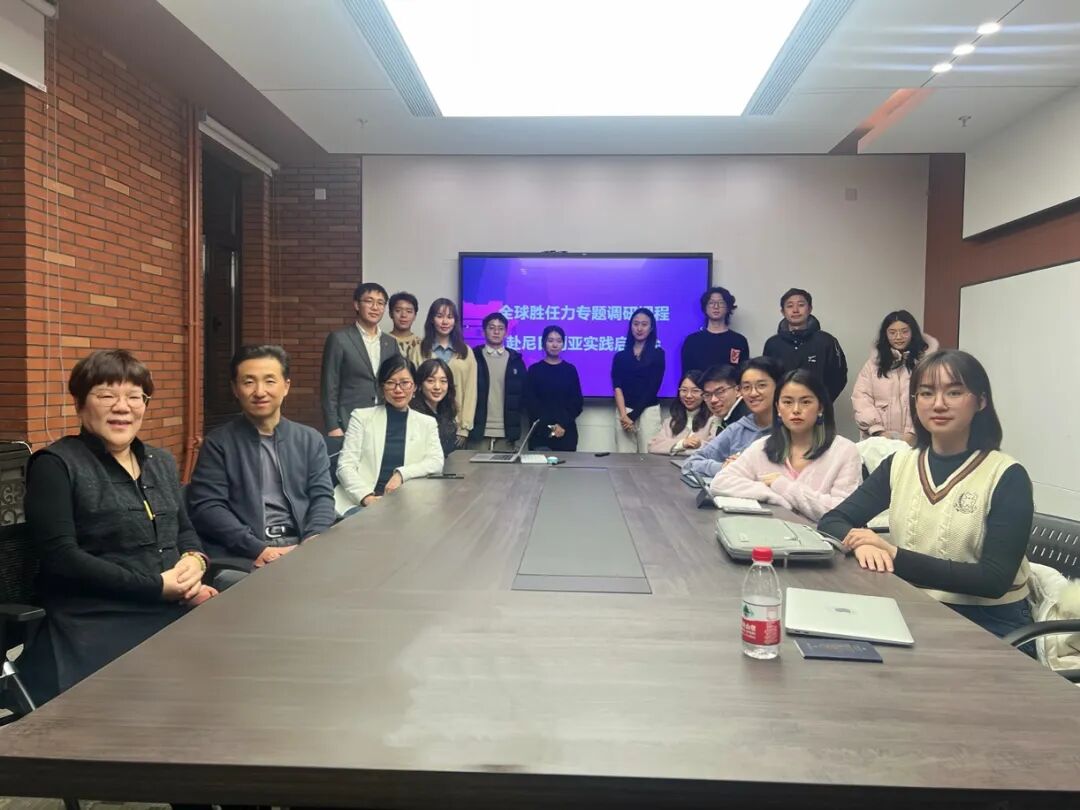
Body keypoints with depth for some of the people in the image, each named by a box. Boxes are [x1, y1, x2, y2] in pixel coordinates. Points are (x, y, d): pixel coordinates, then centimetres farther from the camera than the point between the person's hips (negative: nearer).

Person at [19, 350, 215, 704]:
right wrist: (158, 586, -15)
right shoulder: (55, 465, -3)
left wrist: (194, 562, -6)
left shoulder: (161, 462, 16)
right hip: (98, 624, -6)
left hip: (177, 611, 6)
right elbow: (61, 558, -11)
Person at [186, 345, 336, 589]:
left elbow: (322, 496, 8)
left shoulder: (310, 440, 16)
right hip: (240, 556, -2)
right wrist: (259, 549, -13)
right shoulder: (218, 443, 8)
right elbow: (207, 507, -1)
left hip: (300, 550, 2)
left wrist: (310, 544, -11)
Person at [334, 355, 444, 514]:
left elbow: (436, 462, 1)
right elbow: (345, 465, 0)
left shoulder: (427, 423, 15)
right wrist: (367, 497, -18)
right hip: (360, 502, -1)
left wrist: (402, 474, -16)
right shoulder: (362, 416, 9)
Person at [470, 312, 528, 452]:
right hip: (478, 430, -2)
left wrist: (517, 416, 4)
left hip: (507, 432, 2)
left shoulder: (515, 360, 10)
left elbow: (524, 392, 12)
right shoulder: (473, 357, 3)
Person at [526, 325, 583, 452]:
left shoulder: (570, 369, 8)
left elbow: (577, 401, 5)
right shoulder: (534, 369, 4)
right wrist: (548, 426, -10)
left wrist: (563, 424, -9)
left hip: (566, 432, 1)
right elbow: (530, 402, 0)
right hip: (540, 432, -1)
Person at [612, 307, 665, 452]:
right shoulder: (620, 356, 11)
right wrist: (623, 414, -13)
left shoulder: (658, 354, 5)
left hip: (648, 411, -1)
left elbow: (653, 387, -2)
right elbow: (617, 387, 1)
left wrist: (633, 414, -8)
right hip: (624, 411, 2)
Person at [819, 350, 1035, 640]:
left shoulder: (1007, 477, -10)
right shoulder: (899, 464, 4)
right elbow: (832, 522, 1)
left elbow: (994, 580, -16)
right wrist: (863, 545, -22)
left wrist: (897, 556, -24)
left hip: (988, 624, -4)